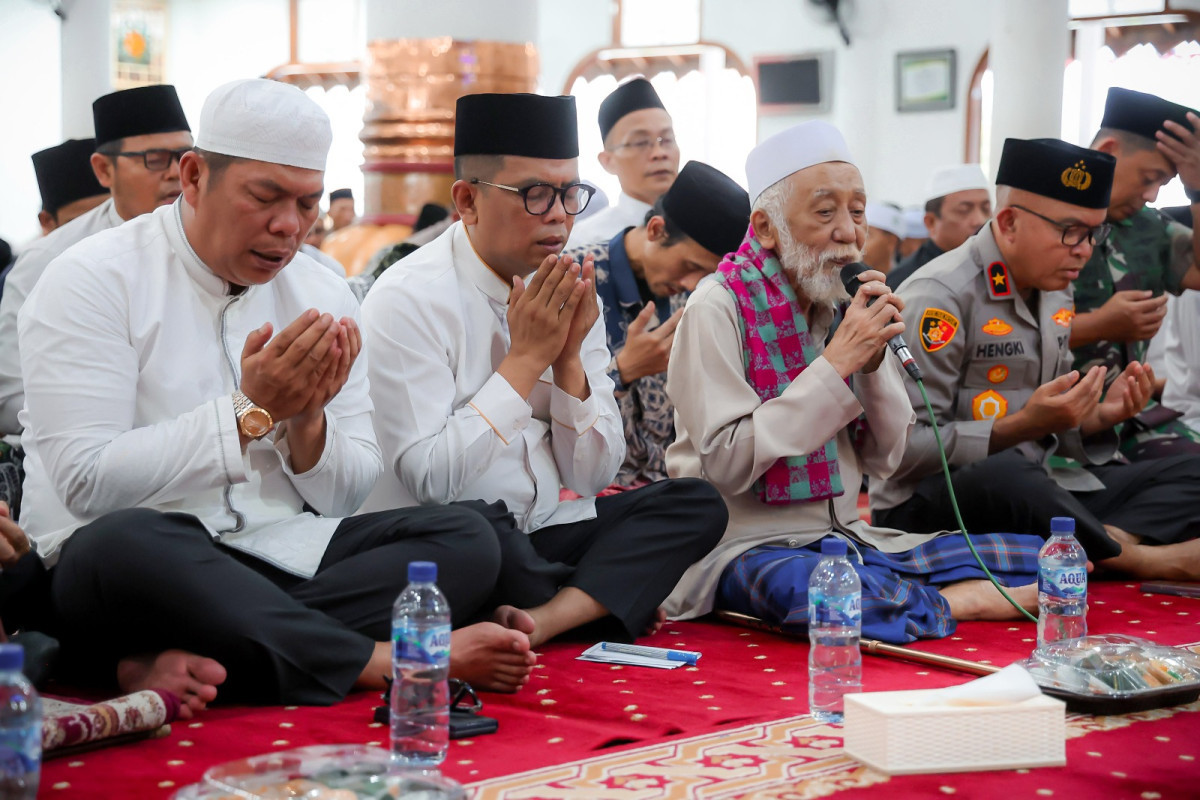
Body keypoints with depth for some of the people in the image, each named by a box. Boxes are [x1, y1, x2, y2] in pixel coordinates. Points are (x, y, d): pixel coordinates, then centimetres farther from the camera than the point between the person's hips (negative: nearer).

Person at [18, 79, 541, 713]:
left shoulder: (323, 296, 11)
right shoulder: (92, 280, -4)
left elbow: (343, 502, 10)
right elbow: (89, 484, -15)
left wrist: (307, 421, -11)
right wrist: (251, 410, -16)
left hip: (279, 561, 5)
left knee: (468, 536, -16)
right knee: (123, 543, -39)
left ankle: (181, 661, -32)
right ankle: (389, 661, -27)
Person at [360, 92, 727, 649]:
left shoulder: (570, 294, 8)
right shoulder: (406, 300, -11)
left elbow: (592, 476, 8)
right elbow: (430, 480, -20)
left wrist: (570, 357, -7)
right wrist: (527, 357, -15)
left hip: (543, 533, 6)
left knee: (697, 504, -12)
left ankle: (546, 617, -29)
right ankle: (615, 592, -11)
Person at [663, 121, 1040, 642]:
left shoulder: (844, 303, 8)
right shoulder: (718, 307, -10)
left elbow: (883, 459, 8)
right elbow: (726, 463, -20)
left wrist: (874, 360, -9)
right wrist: (837, 362, -20)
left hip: (848, 537, 5)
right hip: (749, 544, -5)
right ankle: (970, 600, -19)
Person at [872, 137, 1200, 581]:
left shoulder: (1055, 294, 13)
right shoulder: (938, 297, -14)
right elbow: (905, 449, -20)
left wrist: (1098, 418, 1)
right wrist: (1023, 426, -23)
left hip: (1034, 493, 8)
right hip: (927, 505, -8)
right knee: (1010, 477, -41)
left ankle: (1110, 542, -33)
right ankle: (1142, 559, -21)